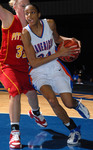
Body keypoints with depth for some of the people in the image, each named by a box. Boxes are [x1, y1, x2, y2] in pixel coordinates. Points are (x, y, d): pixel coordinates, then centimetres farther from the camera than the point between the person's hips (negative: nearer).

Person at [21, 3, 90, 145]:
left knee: (69, 103, -8)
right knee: (52, 100, -26)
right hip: (38, 72, -2)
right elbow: (33, 63, -21)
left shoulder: (50, 23, -8)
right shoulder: (26, 32, -18)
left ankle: (77, 104, 34)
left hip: (55, 68, 2)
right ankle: (73, 129, -1)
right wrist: (59, 53, -24)